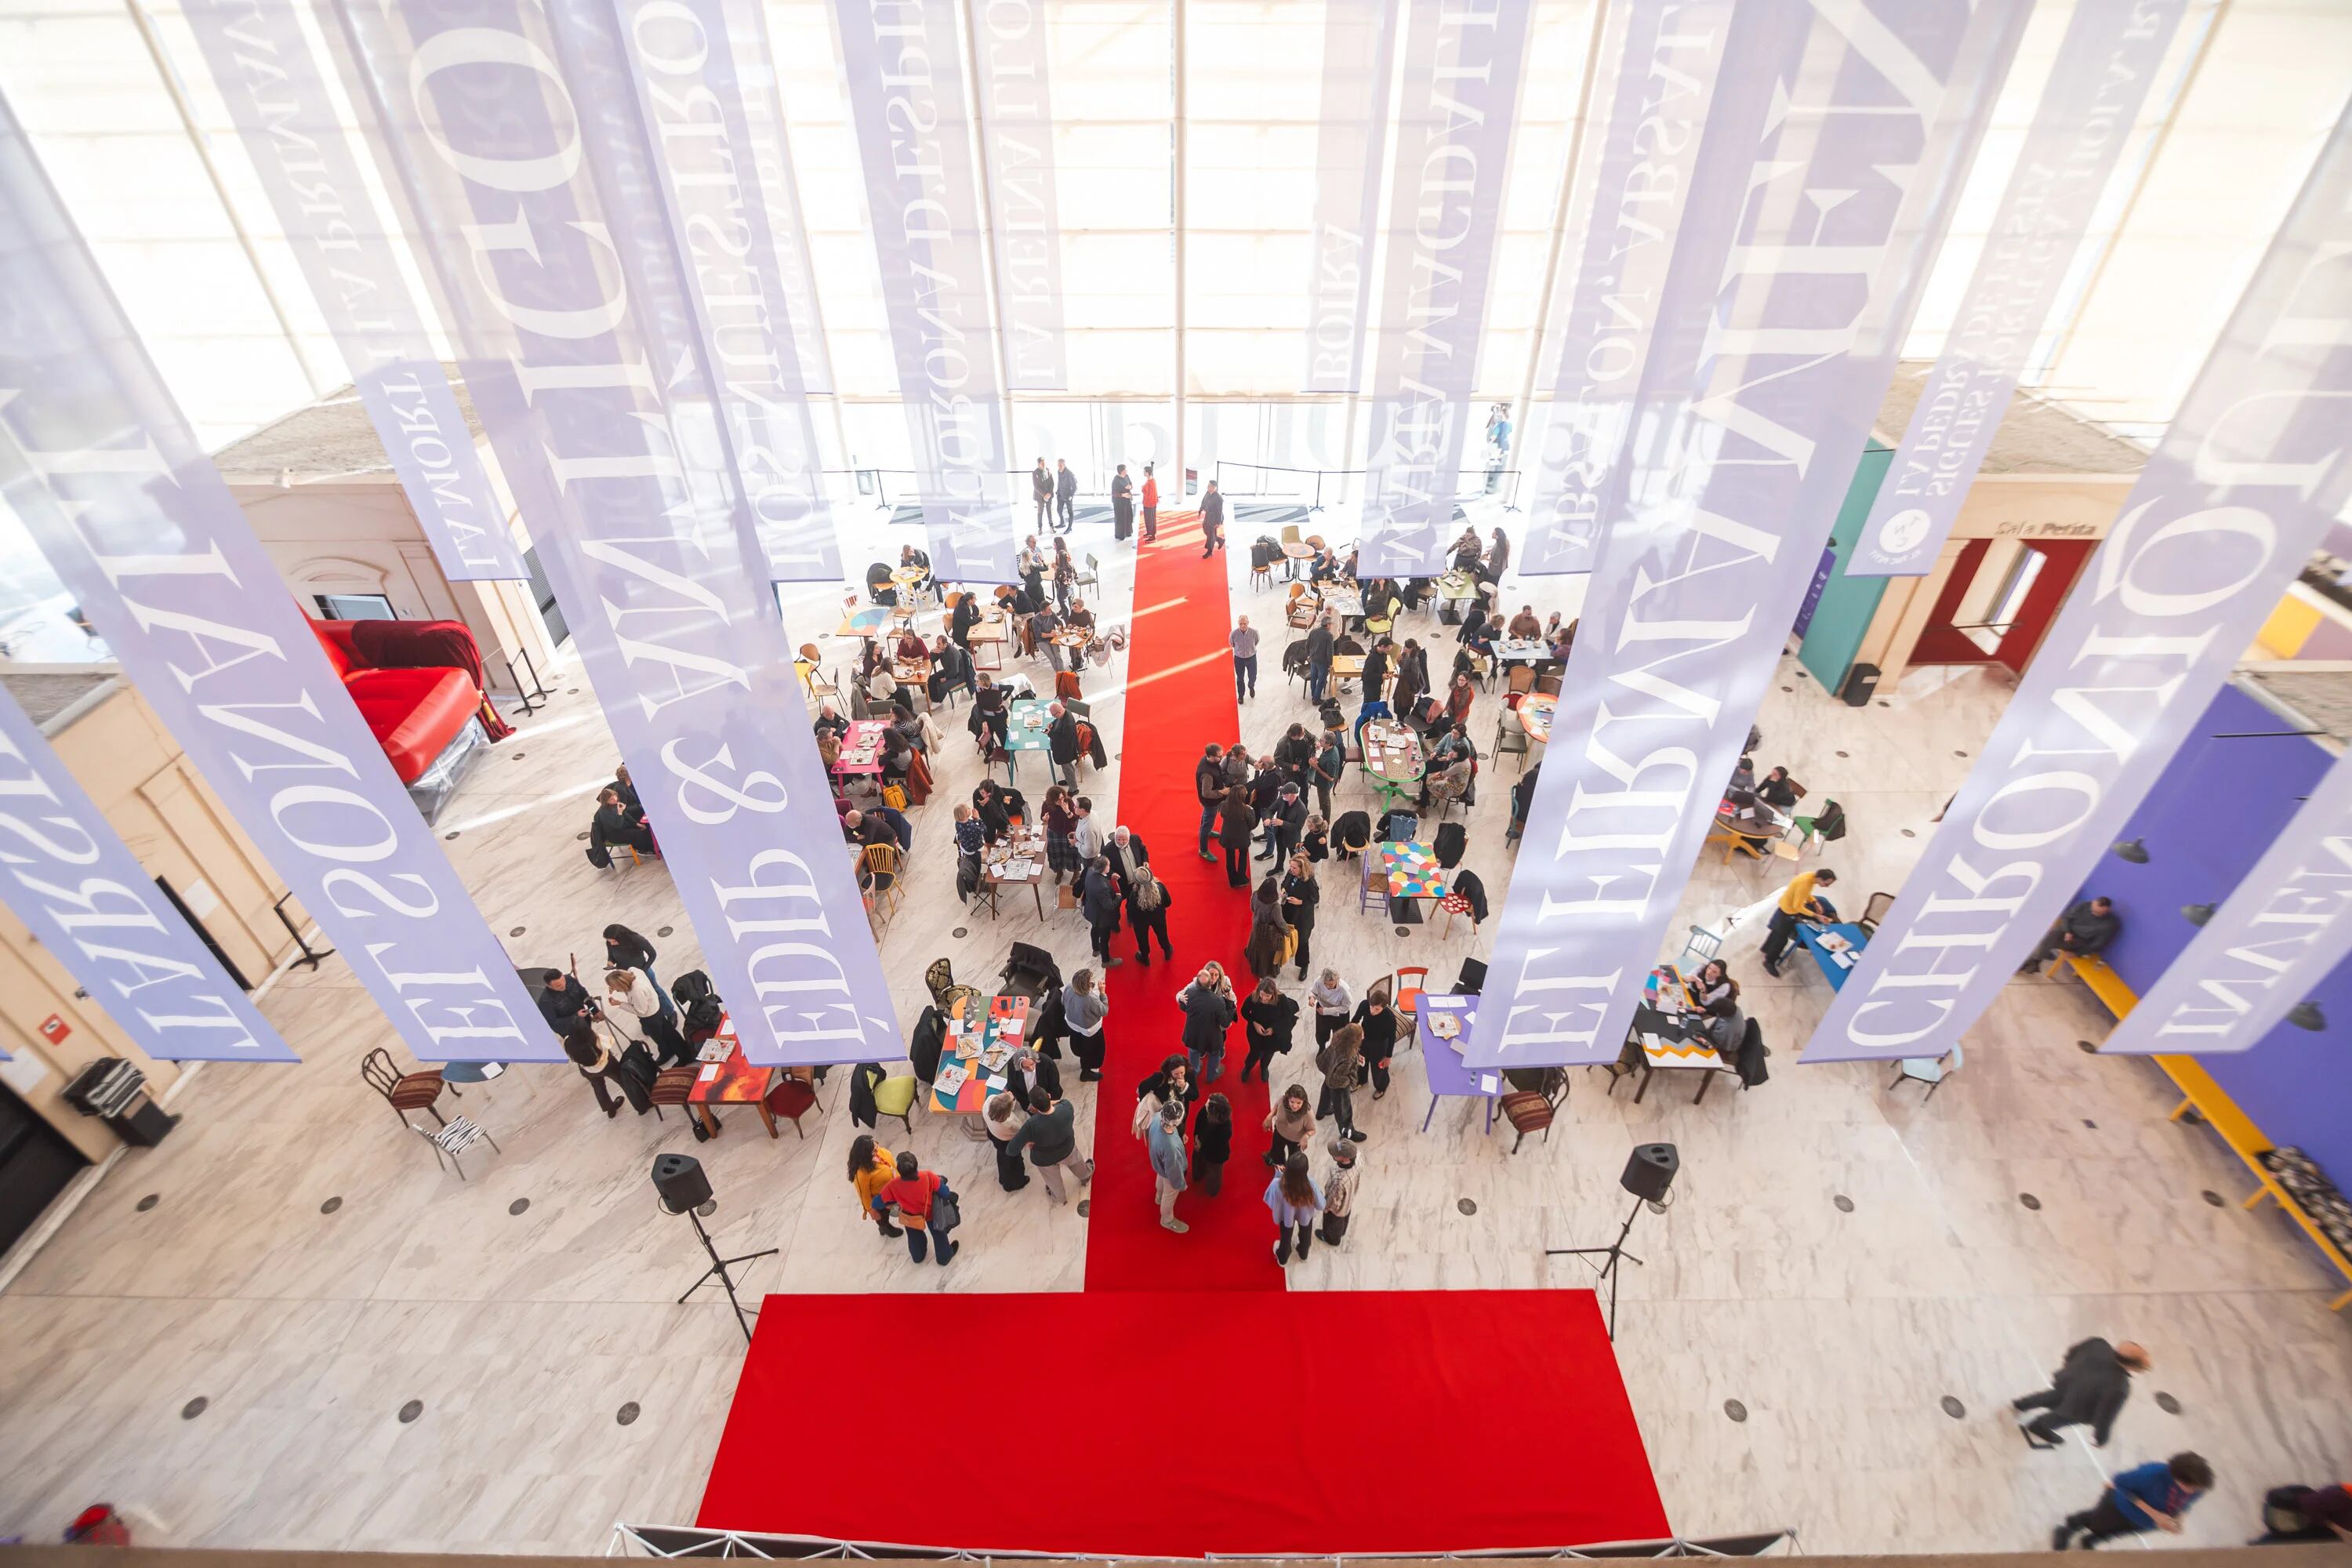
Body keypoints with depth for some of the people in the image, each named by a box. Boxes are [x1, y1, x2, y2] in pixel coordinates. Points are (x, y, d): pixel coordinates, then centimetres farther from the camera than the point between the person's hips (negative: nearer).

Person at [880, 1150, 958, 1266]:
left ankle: (918, 1257, 62)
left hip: (910, 1217, 1)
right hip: (930, 1213, -1)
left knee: (914, 1237, 34)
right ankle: (945, 1257, 53)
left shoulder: (893, 1186, -39)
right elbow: (944, 1192, -23)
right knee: (938, 1234, 30)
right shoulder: (929, 1177, -40)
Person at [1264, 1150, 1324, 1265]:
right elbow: (1321, 1205, -22)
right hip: (1305, 1215, 0)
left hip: (1286, 1215, 0)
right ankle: (1303, 1253, 67)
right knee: (1305, 1235, 37)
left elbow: (1270, 1201, -18)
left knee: (1286, 1237, 35)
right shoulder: (1311, 1184, -41)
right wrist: (1320, 1193, -2)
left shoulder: (1277, 1184, -42)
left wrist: (1277, 1176, -15)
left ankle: (1282, 1258, 63)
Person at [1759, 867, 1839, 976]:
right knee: (1781, 938, 6)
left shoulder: (1812, 876, -10)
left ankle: (1768, 950, 50)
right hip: (1788, 911, -9)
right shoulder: (1804, 883, -37)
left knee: (1778, 932, 28)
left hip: (1789, 906, 9)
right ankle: (1769, 962, 23)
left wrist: (1815, 903, -4)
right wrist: (1816, 916, -27)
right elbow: (1797, 907, -29)